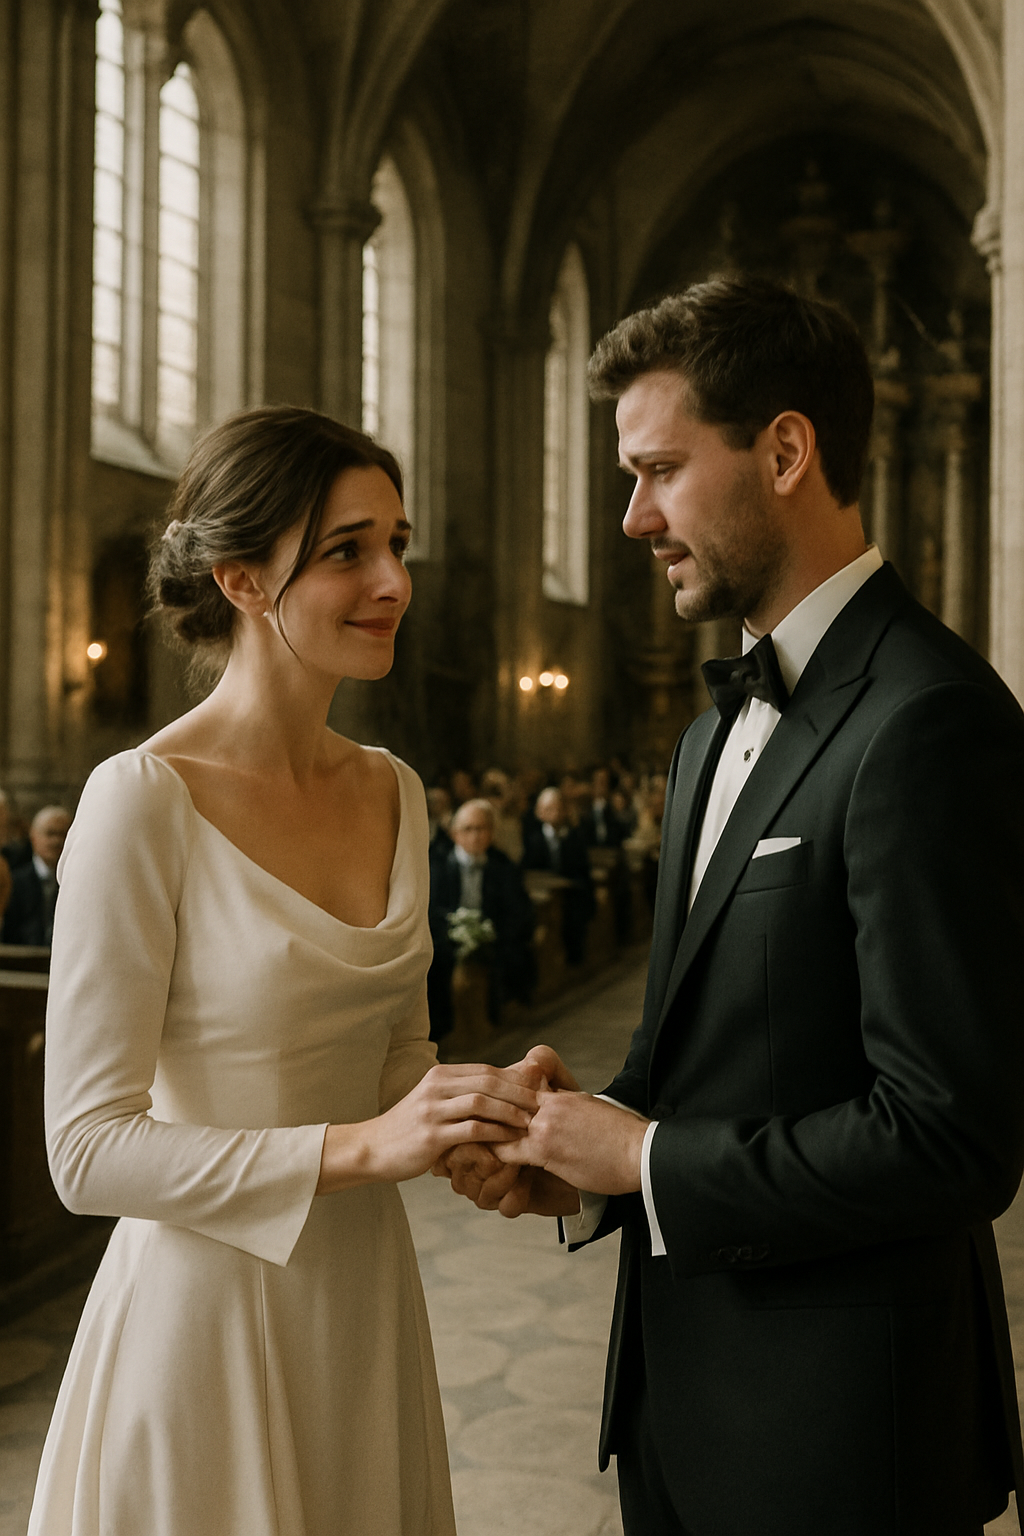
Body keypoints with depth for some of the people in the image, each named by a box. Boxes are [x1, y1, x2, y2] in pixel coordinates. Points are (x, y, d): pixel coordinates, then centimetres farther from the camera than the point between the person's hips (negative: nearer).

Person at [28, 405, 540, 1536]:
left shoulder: (394, 793, 2)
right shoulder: (144, 800, -18)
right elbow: (88, 1151, -19)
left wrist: (475, 1121, -7)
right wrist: (357, 1146, -25)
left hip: (365, 1299, 6)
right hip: (205, 1318, -6)